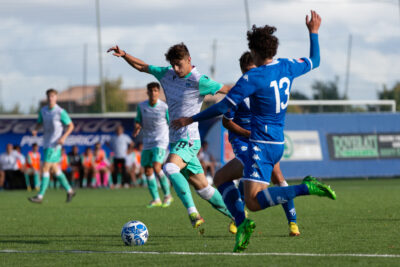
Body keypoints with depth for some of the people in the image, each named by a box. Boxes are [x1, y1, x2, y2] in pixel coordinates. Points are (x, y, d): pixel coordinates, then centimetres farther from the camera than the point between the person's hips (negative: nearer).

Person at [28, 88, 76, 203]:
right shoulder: (43, 110, 7)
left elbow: (71, 126, -5)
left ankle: (40, 196, -11)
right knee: (55, 169, 13)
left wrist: (64, 137, -19)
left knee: (45, 169, -11)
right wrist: (35, 130, -4)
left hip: (54, 145, -7)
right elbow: (39, 123, 18)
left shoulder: (60, 112, -11)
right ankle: (69, 190, 26)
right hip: (46, 143, 7)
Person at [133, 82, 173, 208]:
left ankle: (167, 194, -5)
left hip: (161, 142, -5)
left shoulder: (164, 107, -9)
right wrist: (137, 128, -12)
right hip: (147, 143, 5)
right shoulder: (141, 106, 1)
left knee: (156, 167, -21)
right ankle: (155, 199, 15)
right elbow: (138, 122, 11)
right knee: (147, 171, 3)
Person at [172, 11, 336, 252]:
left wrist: (190, 120, -2)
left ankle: (306, 188, -20)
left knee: (253, 201, -17)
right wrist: (314, 32, 38)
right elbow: (314, 61, 25)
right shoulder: (287, 67, 5)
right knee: (223, 178, 16)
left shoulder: (252, 78, -15)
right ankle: (242, 223, -1)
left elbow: (223, 107, -13)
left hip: (262, 146, -9)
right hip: (277, 144, 9)